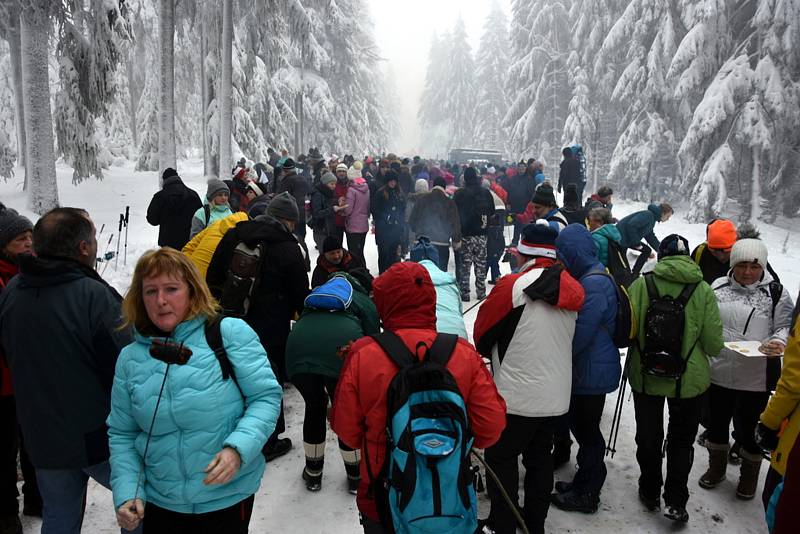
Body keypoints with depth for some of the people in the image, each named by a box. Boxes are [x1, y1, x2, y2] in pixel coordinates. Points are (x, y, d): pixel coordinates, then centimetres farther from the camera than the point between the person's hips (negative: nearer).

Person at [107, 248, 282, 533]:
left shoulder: (230, 333, -11)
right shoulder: (130, 358, 1)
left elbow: (266, 396, -12)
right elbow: (122, 434, 6)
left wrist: (237, 448, -25)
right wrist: (126, 493, -6)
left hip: (228, 497, -3)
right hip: (158, 502, 3)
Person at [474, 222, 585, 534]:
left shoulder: (513, 285, -18)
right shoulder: (571, 290, 2)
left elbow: (482, 334, -8)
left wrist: (493, 353, 12)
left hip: (516, 395, -6)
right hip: (556, 396, 6)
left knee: (501, 458, 9)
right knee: (540, 459, 19)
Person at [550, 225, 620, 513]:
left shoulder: (593, 283, -23)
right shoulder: (591, 276, 9)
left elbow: (581, 333, -23)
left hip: (593, 371, -10)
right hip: (590, 368, 10)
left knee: (586, 430, 4)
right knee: (581, 425, 20)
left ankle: (586, 494, 19)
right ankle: (584, 482, 36)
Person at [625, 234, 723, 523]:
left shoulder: (641, 284, -11)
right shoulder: (703, 290, -9)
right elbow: (714, 344, -9)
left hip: (646, 376, 0)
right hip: (689, 379, 0)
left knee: (648, 437, 18)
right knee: (682, 439, 19)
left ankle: (650, 493, 32)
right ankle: (675, 501, 16)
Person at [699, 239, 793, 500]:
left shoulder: (775, 293, -5)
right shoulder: (718, 287, 1)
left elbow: (788, 327, -2)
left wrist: (779, 342, -23)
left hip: (756, 377, -2)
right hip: (719, 372, 2)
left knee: (748, 428, 11)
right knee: (716, 422, 17)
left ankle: (750, 475, 37)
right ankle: (716, 467, 42)